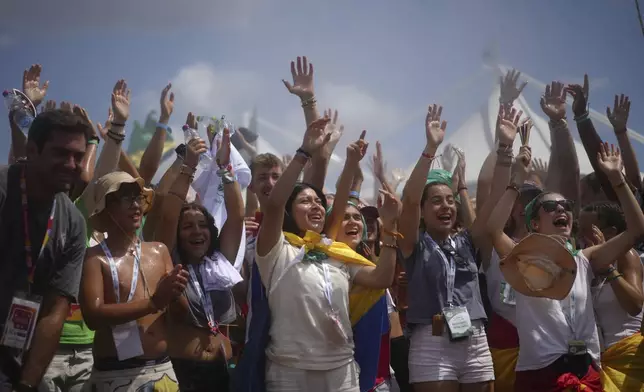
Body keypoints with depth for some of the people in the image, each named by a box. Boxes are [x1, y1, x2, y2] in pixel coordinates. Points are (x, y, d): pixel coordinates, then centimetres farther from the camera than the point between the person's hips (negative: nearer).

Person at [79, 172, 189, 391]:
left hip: (163, 370, 4)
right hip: (116, 374, -4)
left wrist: (175, 295, -14)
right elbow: (93, 316, -18)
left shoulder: (159, 251, 7)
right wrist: (154, 302, -21)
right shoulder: (95, 257, -6)